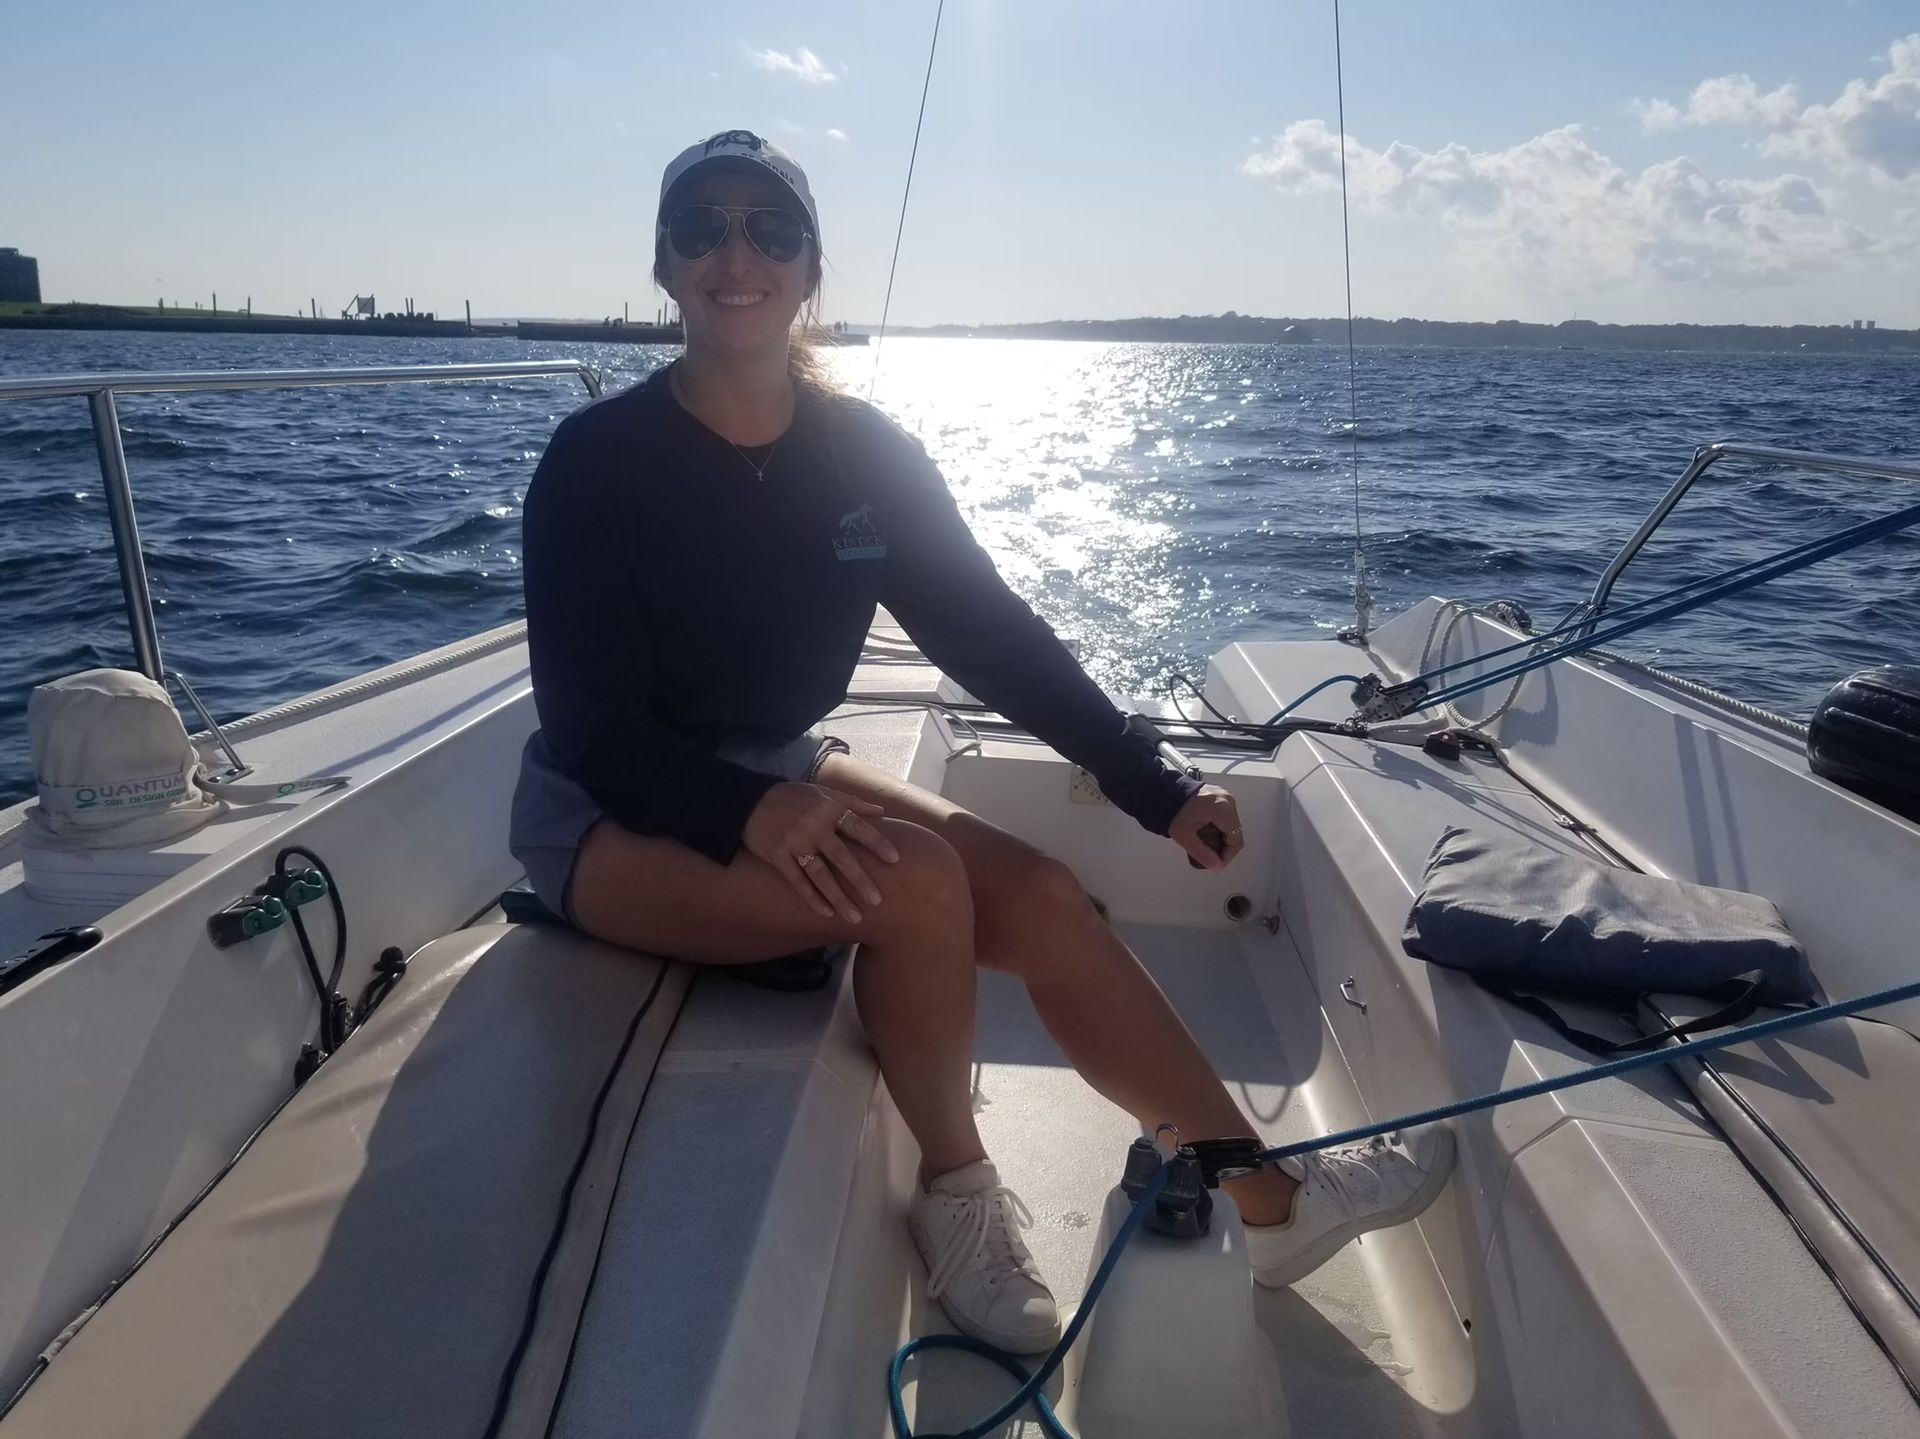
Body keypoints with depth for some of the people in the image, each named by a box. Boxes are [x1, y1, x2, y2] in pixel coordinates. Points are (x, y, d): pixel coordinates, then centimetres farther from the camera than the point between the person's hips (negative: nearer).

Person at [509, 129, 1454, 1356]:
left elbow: (994, 632, 0)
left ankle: (1269, 1198, 1)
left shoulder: (867, 452, -3)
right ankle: (957, 1190, -3)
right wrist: (754, 811, -38)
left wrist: (1154, 789, -4)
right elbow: (591, 726, -20)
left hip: (783, 776, 5)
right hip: (609, 814, -4)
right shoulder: (599, 457, -15)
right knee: (916, 883, -29)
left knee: (1042, 896, -14)